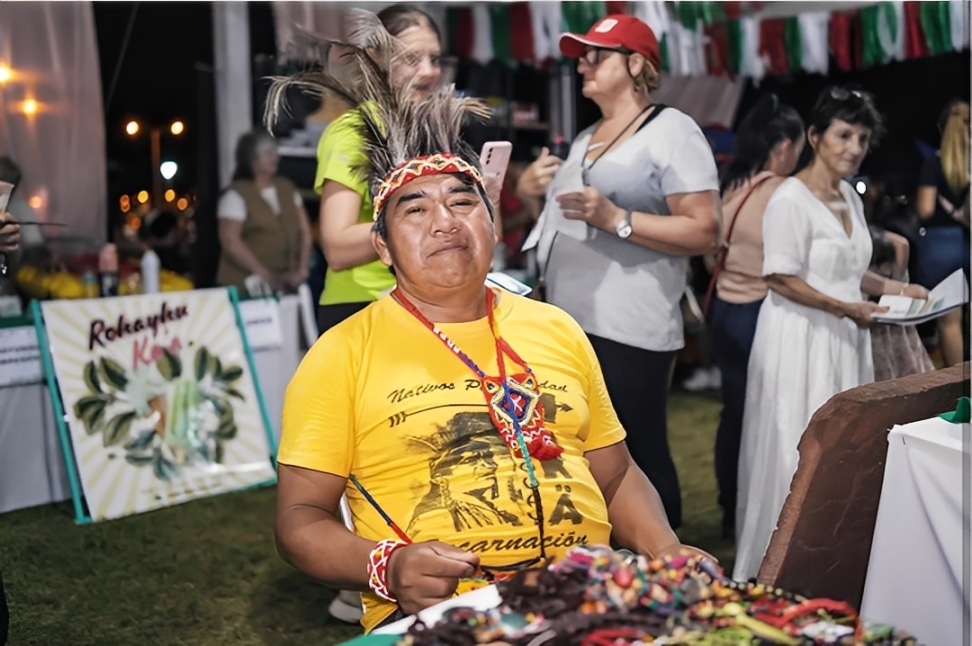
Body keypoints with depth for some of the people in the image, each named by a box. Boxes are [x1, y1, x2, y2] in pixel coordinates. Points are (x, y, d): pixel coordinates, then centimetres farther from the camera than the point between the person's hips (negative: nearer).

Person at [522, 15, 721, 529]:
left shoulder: (671, 131, -5)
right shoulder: (584, 139, 20)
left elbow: (703, 232, -14)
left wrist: (615, 219, -22)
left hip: (628, 330, -8)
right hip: (568, 325, 8)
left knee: (640, 457, -4)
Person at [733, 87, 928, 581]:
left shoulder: (850, 197, 12)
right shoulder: (791, 199, -14)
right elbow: (780, 280, -18)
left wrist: (897, 288, 10)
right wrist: (848, 309, -16)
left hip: (842, 341, 8)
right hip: (800, 341, -8)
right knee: (797, 455, -2)